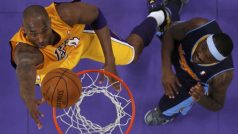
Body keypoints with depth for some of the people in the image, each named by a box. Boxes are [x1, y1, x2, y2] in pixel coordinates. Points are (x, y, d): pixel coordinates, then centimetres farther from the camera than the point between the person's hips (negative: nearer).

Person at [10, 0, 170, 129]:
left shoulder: (64, 14, -45)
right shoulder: (25, 50, -51)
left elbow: (96, 15, -23)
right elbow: (25, 68, -76)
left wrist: (110, 61, -28)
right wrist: (29, 100, -99)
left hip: (84, 34, 1)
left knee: (131, 54, 17)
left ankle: (157, 17, 46)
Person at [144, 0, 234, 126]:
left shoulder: (222, 75, -43)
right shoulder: (200, 26, -43)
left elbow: (218, 105, -22)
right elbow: (170, 33, -24)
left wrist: (201, 98, -47)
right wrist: (166, 70, -36)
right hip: (176, 51, 3)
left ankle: (168, 114, 22)